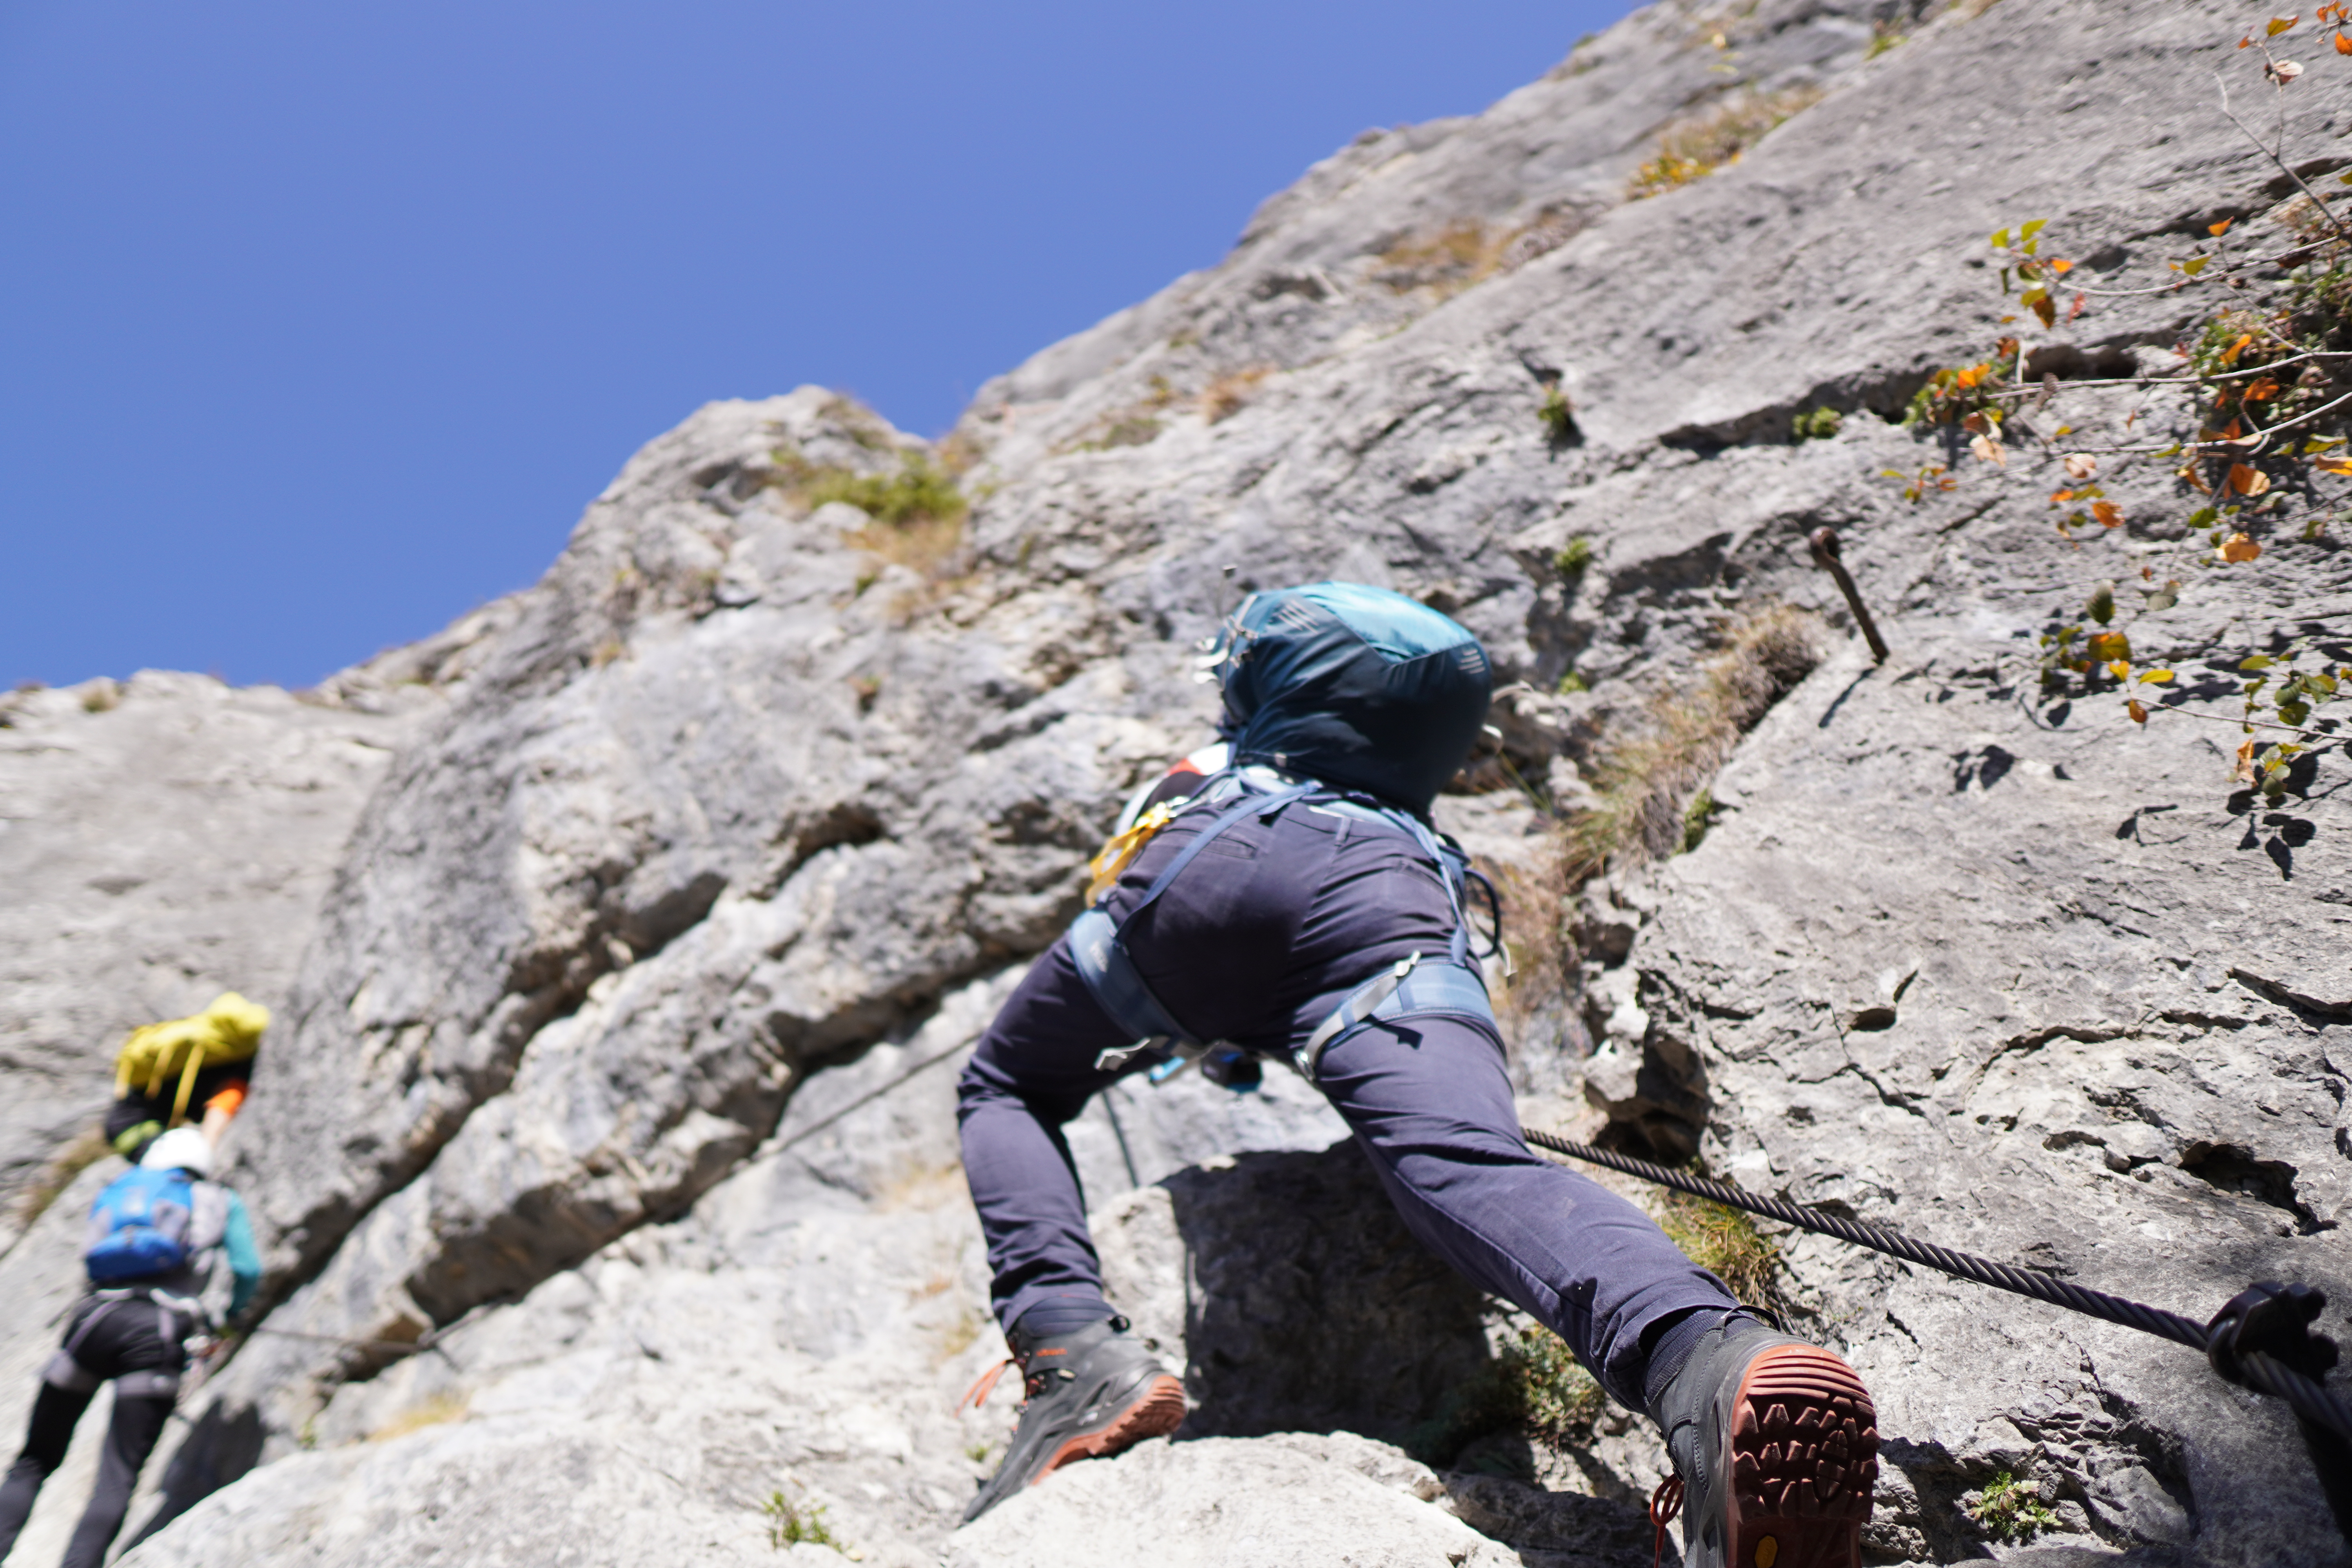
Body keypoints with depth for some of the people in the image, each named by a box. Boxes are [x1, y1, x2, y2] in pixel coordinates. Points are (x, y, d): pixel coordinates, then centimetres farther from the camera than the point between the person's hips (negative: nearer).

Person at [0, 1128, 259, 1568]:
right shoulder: (220, 1201, 23)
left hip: (95, 1317, 3)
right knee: (118, 1478, -6)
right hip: (157, 1333, -2)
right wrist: (228, 1310, 34)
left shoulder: (114, 1192, 31)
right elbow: (248, 1270, 13)